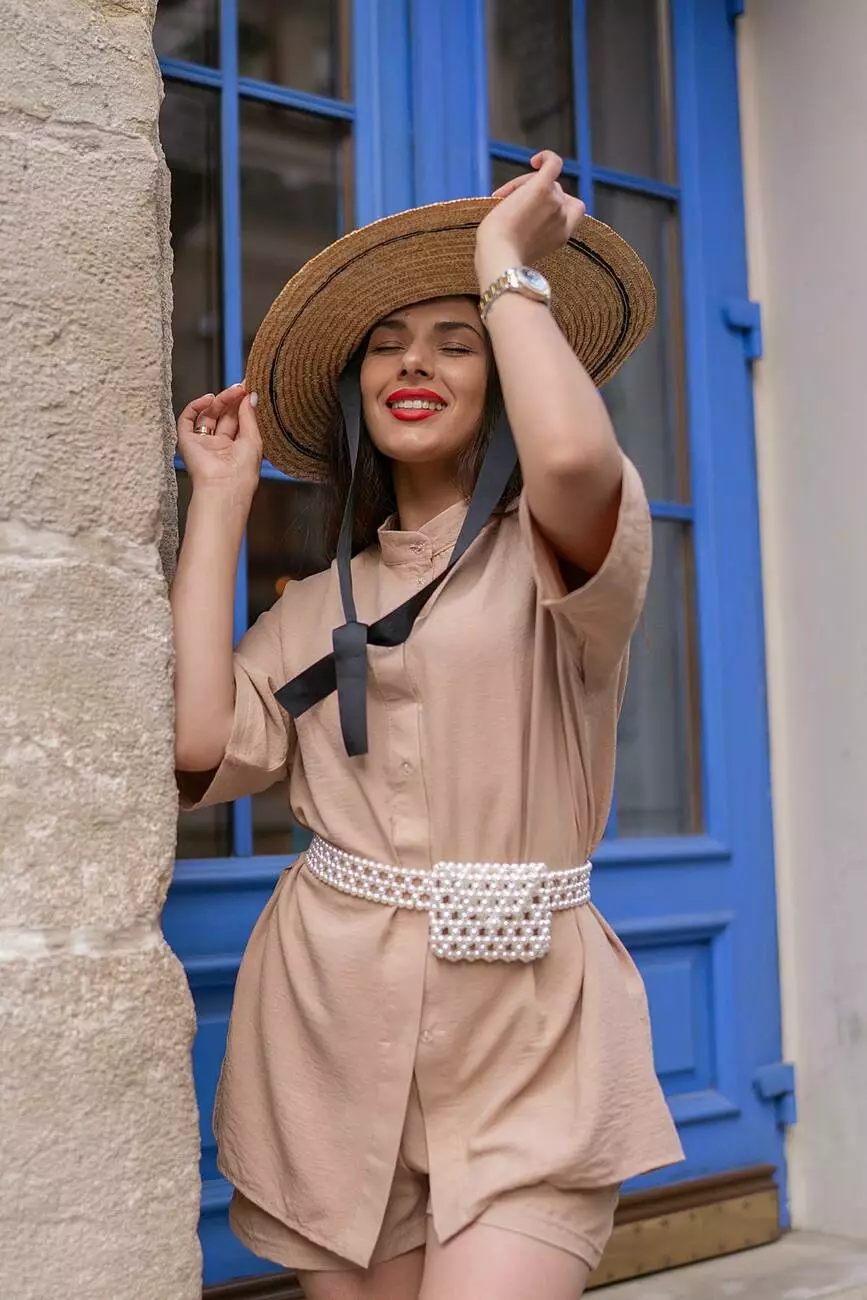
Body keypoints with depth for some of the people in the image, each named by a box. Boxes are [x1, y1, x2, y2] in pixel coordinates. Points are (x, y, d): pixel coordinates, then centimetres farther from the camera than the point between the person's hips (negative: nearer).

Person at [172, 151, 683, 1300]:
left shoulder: (550, 548, 2)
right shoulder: (322, 604, 15)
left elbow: (574, 455, -24)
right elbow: (198, 744, -2)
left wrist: (508, 265, -6)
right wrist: (221, 500, 6)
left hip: (521, 1040, -4)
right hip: (332, 1026, 4)